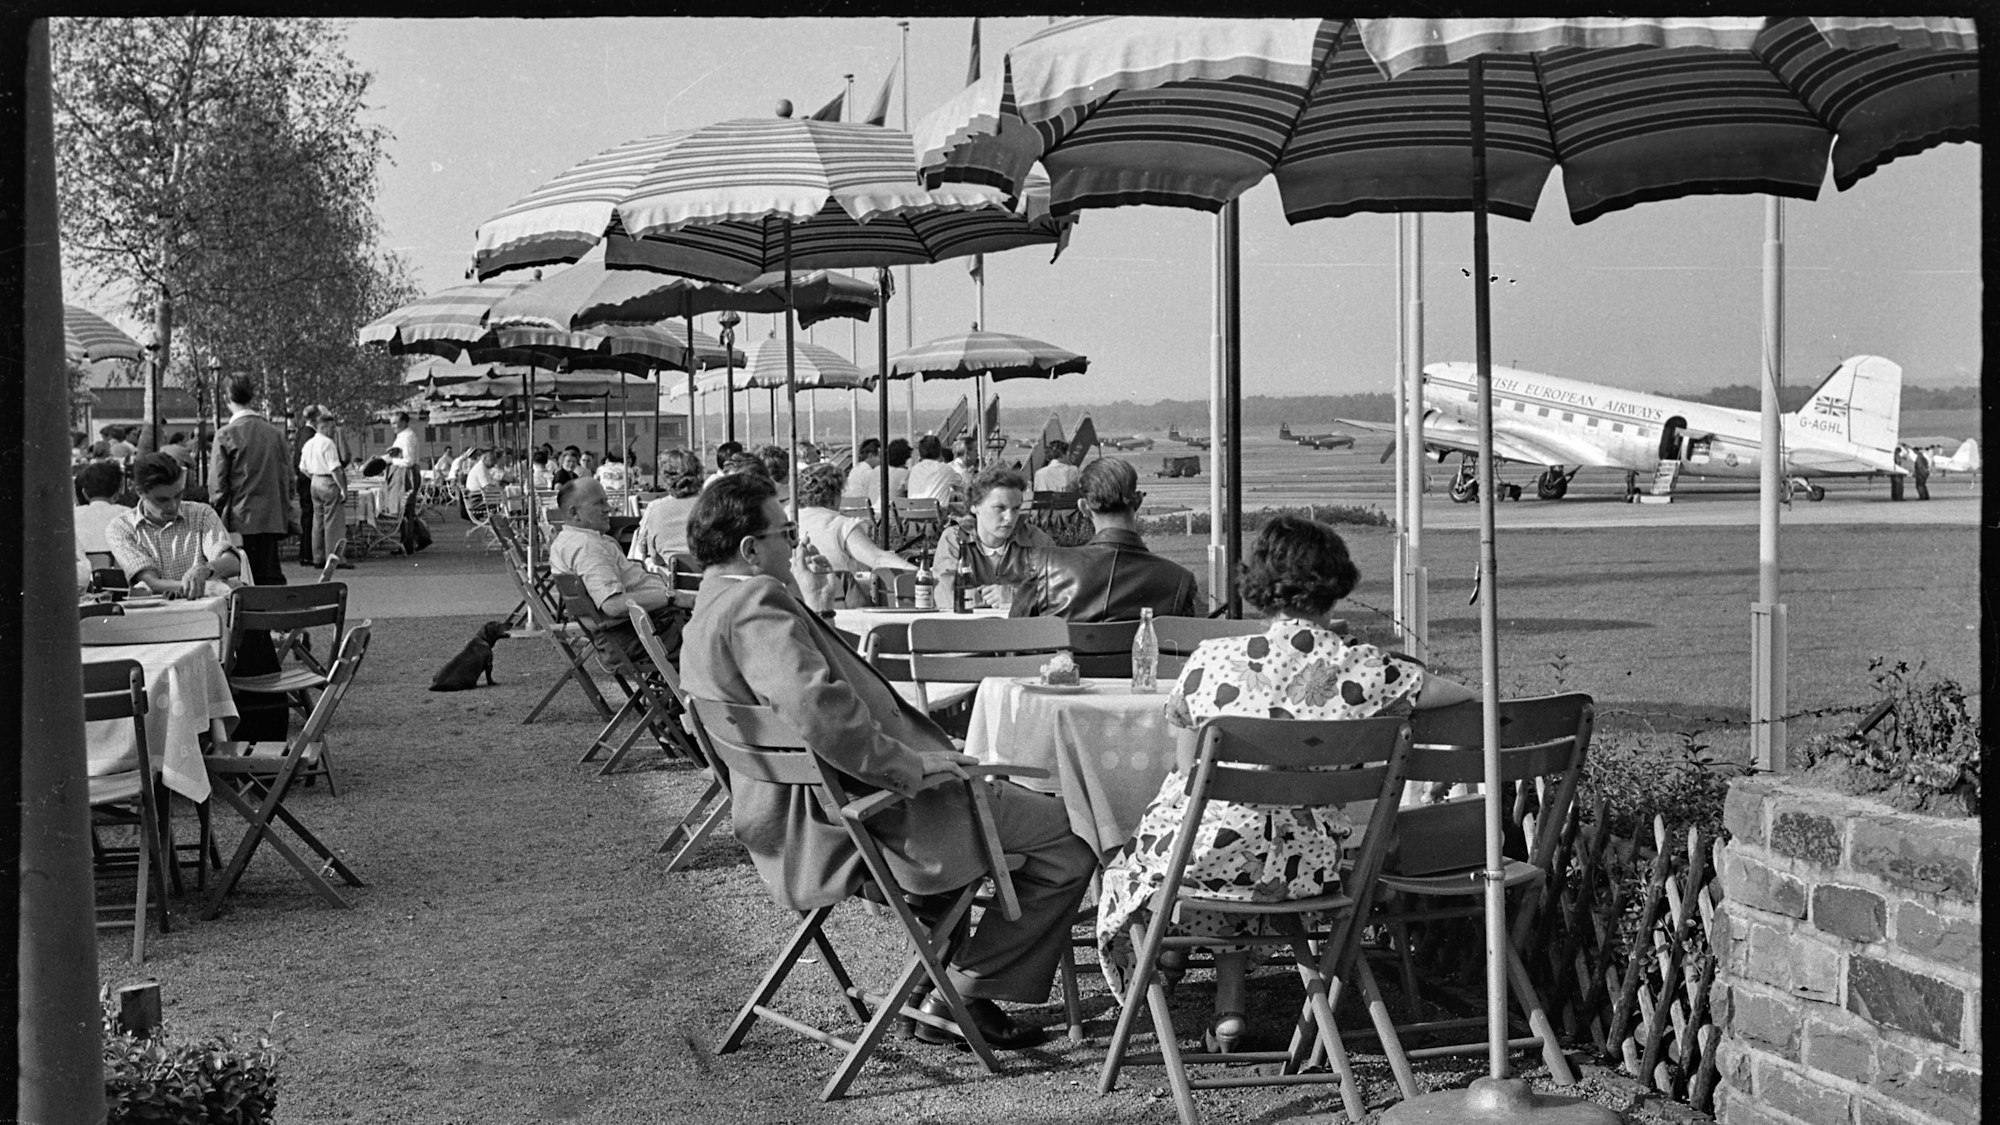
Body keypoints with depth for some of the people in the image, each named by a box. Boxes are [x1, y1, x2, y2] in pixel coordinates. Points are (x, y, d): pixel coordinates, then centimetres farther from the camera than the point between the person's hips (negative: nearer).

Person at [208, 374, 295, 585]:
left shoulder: (226, 435, -7)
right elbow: (288, 478, 8)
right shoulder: (274, 433, 4)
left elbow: (218, 484, -6)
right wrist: (286, 516, 17)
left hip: (240, 520, -3)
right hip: (272, 519, 3)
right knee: (271, 578, 6)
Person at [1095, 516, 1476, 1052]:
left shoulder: (1211, 659, -5)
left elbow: (1188, 768, 4)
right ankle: (1227, 1007, 27)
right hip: (1305, 867, 2)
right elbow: (1461, 696, -1)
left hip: (1203, 856, -1)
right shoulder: (1359, 667, -7)